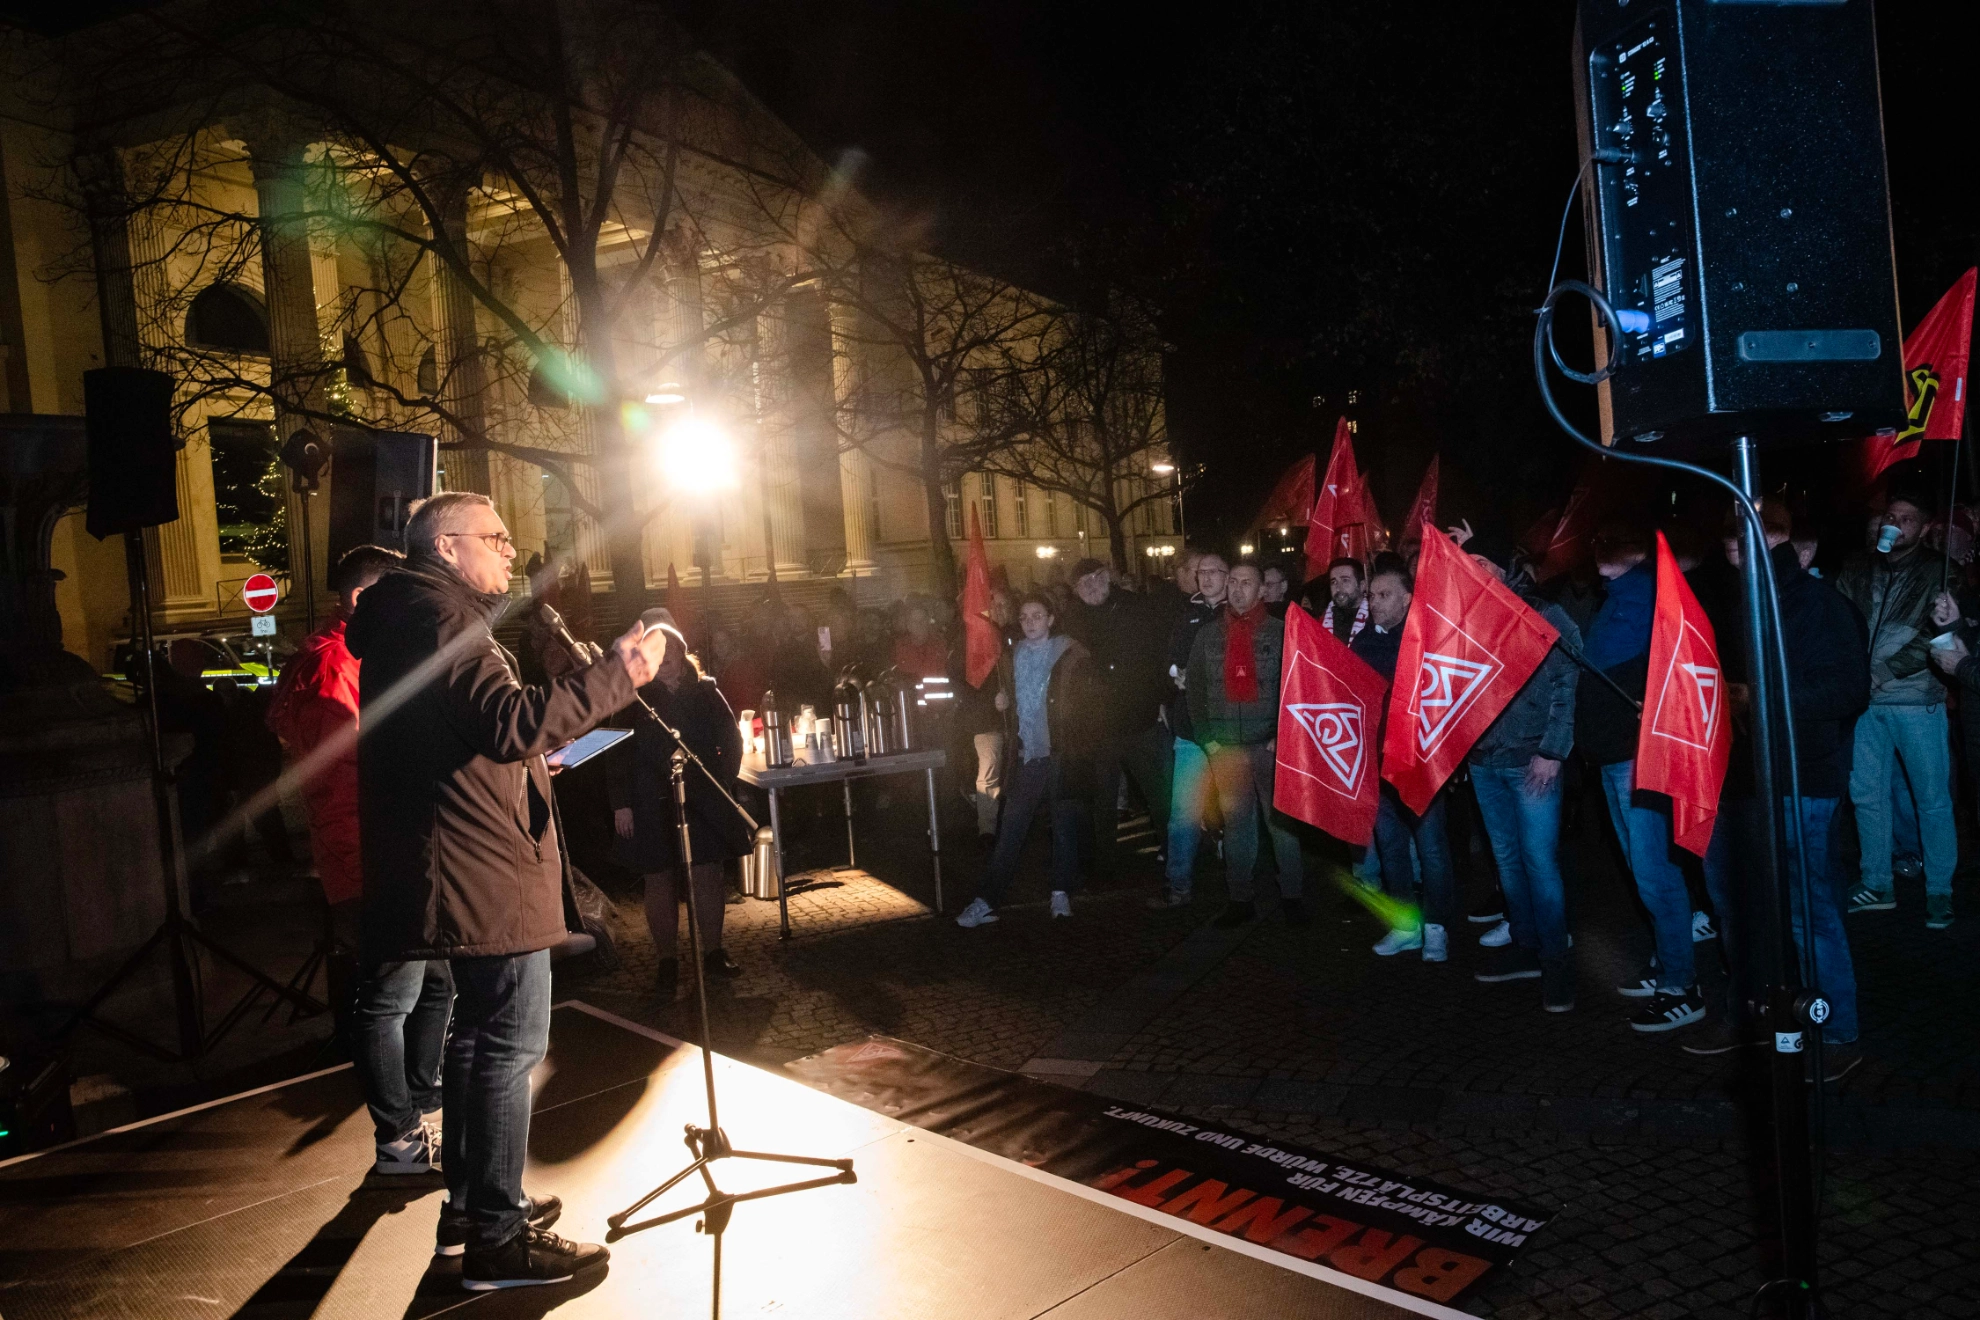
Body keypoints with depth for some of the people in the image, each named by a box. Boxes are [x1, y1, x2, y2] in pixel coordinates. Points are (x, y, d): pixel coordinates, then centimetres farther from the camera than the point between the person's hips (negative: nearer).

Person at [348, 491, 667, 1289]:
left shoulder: (405, 621, 18)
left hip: (461, 868, 11)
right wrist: (617, 675, -30)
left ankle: (469, 1201, 32)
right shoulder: (441, 618, -16)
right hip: (487, 870, -11)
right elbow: (510, 722, -30)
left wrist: (532, 754, 22)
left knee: (476, 1034, 20)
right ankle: (497, 1237, 1)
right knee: (509, 1045, -5)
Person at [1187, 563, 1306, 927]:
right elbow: (1195, 688, 9)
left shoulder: (1279, 632, 1)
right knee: (1236, 824, 8)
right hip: (1224, 747, 3)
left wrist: (1283, 736, -8)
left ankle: (1290, 895, 13)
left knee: (1281, 821, 3)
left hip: (1269, 745, -2)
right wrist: (1206, 739, 2)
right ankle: (1240, 899, 16)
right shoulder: (1208, 634, 9)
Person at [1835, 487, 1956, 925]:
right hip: (1864, 700, 3)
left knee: (1932, 798, 2)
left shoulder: (1935, 575, 1)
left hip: (1915, 698, -3)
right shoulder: (1857, 568, 9)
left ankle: (1939, 890, 14)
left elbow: (1935, 637, -7)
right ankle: (1877, 885, 19)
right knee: (1866, 793, 7)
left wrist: (1884, 670, -16)